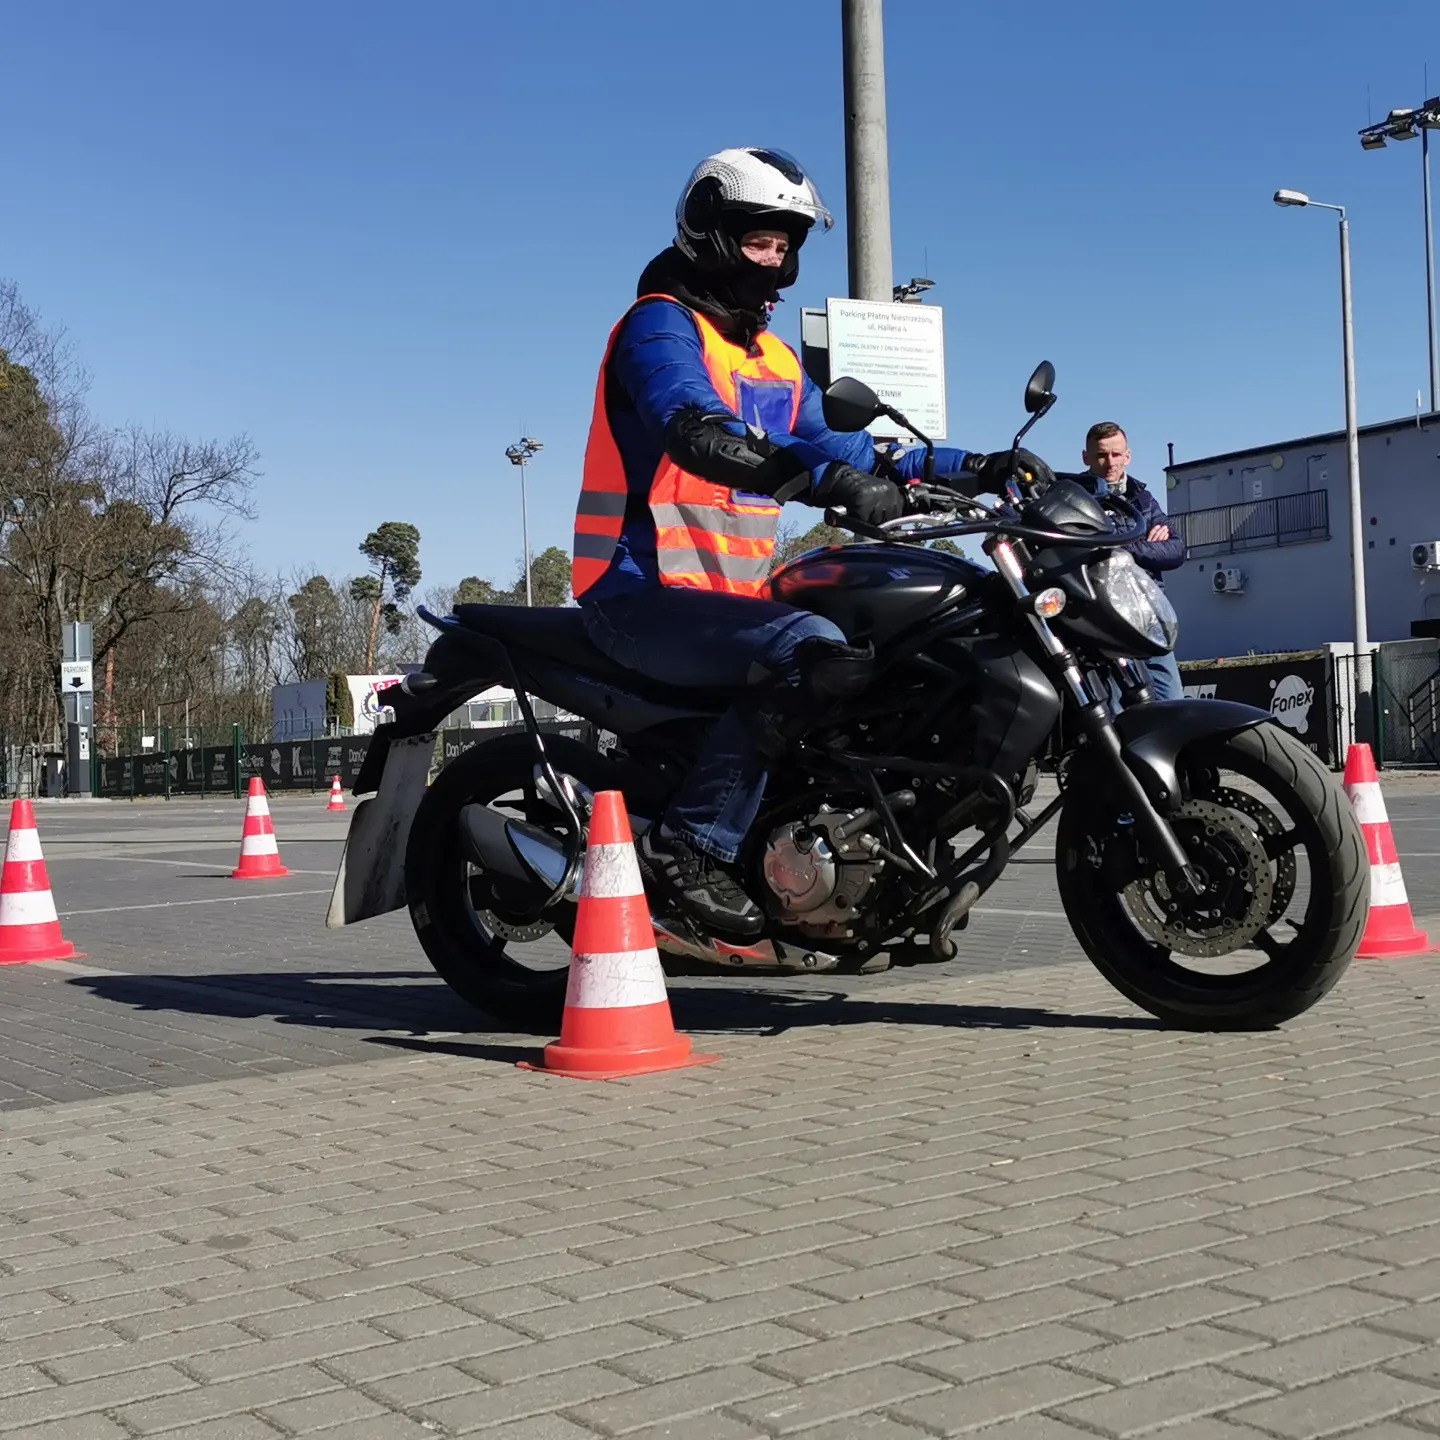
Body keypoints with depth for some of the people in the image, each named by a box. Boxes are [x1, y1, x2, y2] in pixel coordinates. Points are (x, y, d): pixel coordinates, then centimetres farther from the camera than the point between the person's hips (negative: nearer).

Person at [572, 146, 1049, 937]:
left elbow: (844, 450, 16)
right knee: (816, 651, -31)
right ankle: (689, 843, -23)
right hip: (645, 594, -9)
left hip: (736, 596, 9)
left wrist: (971, 469, 3)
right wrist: (833, 479, -41)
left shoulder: (776, 360, 21)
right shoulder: (661, 323, -8)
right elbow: (697, 433, -28)